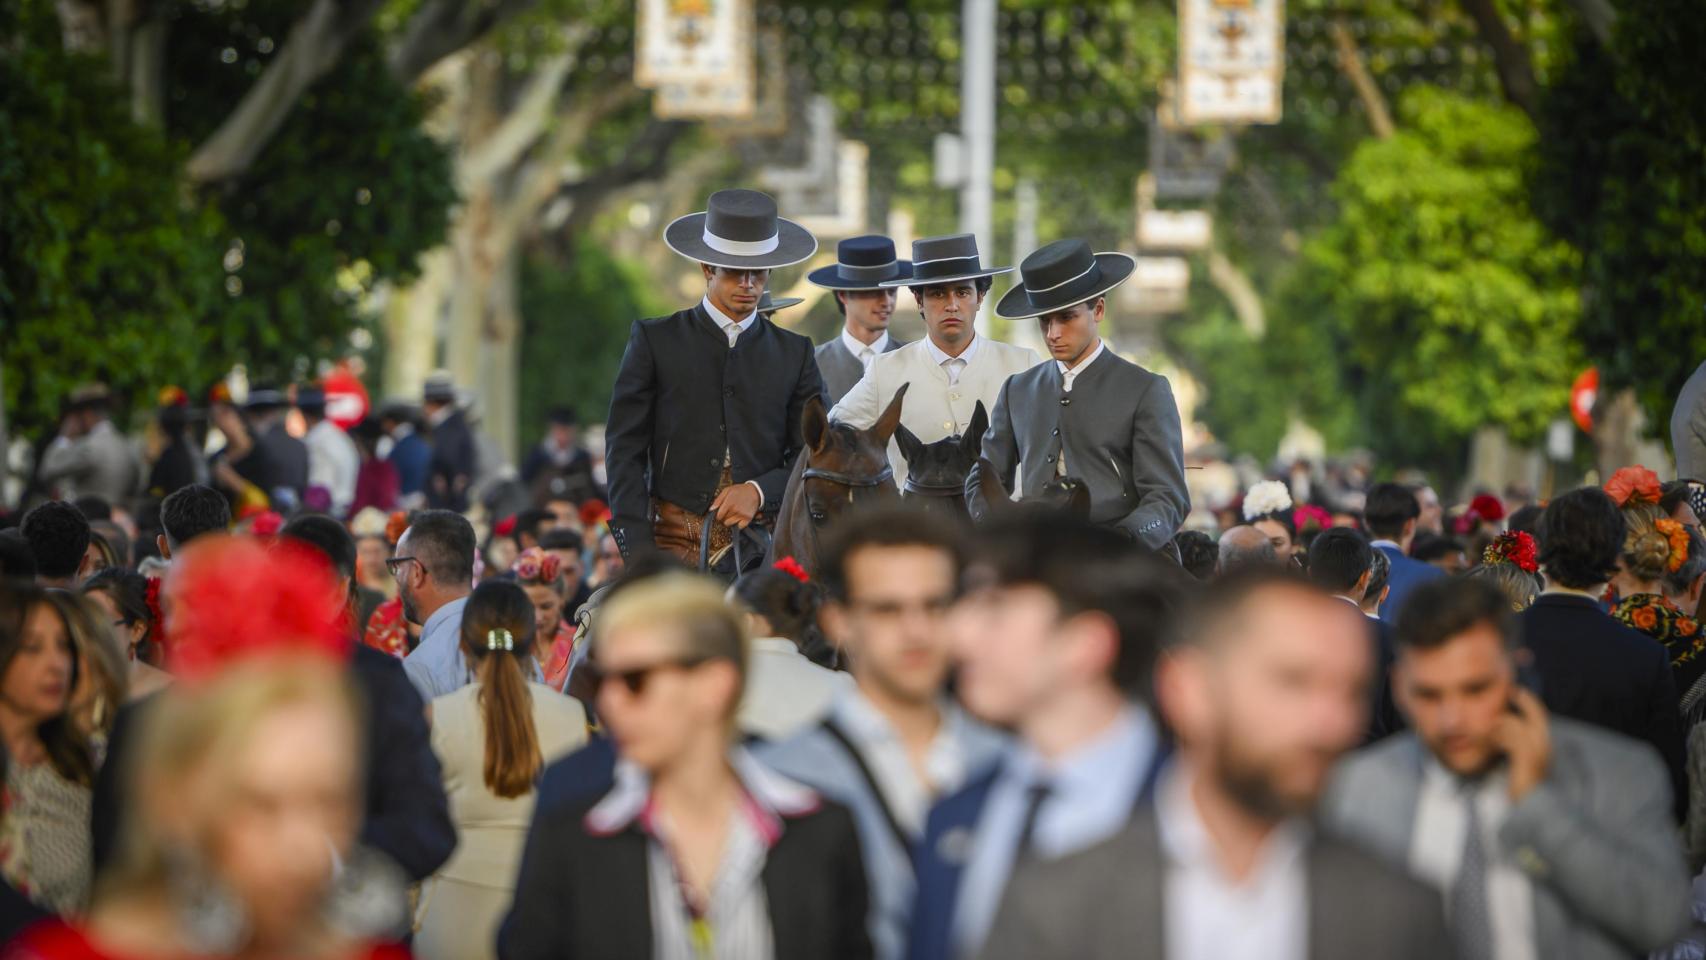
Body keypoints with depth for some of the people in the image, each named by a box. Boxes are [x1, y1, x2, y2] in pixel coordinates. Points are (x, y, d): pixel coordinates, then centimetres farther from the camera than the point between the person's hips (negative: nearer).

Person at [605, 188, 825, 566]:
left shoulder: (794, 353, 14)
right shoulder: (656, 341, 8)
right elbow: (624, 447, 4)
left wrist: (760, 491, -7)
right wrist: (638, 550, -7)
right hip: (676, 536, -1)